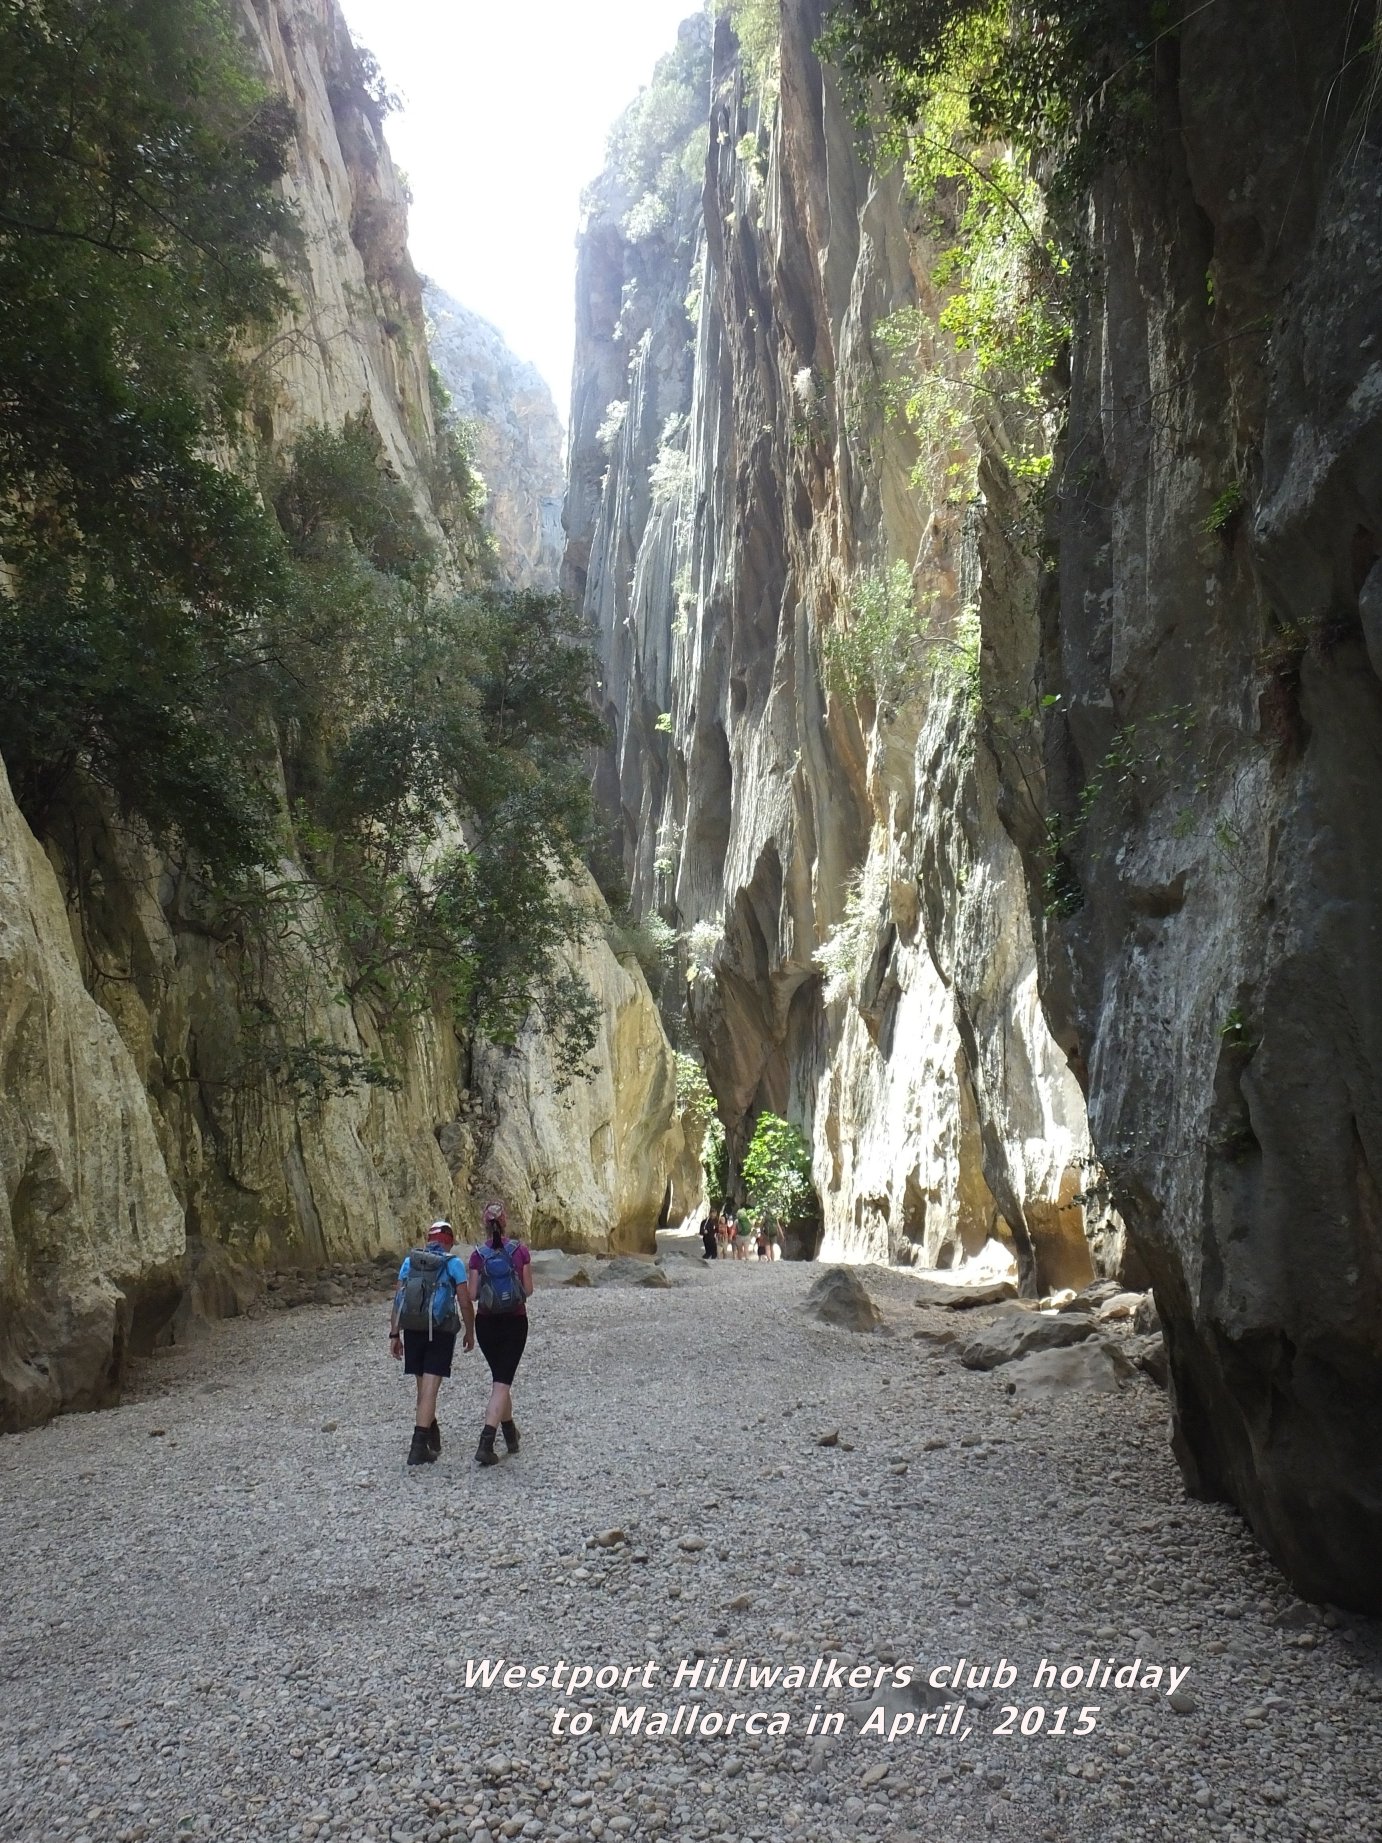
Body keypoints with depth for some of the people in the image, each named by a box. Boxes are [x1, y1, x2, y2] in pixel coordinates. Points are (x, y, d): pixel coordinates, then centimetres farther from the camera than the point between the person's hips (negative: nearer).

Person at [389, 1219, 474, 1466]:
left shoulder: (410, 1260, 6)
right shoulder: (453, 1263, -4)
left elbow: (398, 1300, 3)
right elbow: (465, 1303, -7)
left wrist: (394, 1334, 6)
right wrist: (470, 1333, 5)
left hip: (413, 1331, 4)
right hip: (441, 1333, -4)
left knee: (424, 1385, 19)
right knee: (430, 1389, -4)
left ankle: (432, 1436, 35)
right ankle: (419, 1446, -10)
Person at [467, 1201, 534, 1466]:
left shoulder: (478, 1255, -7)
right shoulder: (520, 1251, -7)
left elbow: (472, 1295, -7)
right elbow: (528, 1290, -3)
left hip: (487, 1323, 1)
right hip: (515, 1322, -1)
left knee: (499, 1378, 20)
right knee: (502, 1382, -2)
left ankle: (510, 1434, 31)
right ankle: (486, 1442, -17)